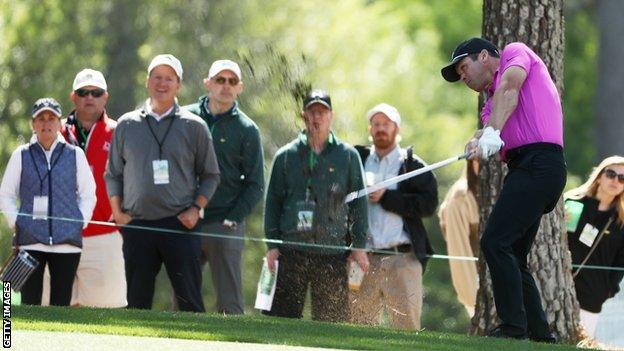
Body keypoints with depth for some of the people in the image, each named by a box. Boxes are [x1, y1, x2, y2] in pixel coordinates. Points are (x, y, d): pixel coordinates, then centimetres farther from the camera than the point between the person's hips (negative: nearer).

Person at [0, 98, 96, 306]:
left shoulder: (75, 155, 9)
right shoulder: (21, 156, 9)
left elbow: (88, 194, 15)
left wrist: (80, 223, 4)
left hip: (67, 241, 1)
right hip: (30, 241, -1)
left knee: (62, 302, 0)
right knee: (30, 301, -5)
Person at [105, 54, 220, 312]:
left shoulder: (194, 127, 7)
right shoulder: (127, 125, 11)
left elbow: (210, 175, 10)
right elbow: (113, 173, 15)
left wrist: (196, 209, -4)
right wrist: (118, 211, 3)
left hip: (180, 224, -2)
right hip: (137, 224, 2)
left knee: (189, 300, -7)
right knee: (137, 302, 3)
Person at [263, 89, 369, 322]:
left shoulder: (347, 156, 9)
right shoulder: (286, 156, 11)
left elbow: (358, 203, 10)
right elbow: (273, 202, 12)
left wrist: (359, 246, 3)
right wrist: (272, 244, 4)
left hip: (332, 253, 0)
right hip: (291, 250, 0)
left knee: (332, 319, -1)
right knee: (281, 315, -5)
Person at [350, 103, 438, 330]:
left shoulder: (412, 165, 8)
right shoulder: (359, 160, 15)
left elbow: (429, 204, -6)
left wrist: (385, 197, -9)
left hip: (402, 259, -2)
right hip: (365, 258, 2)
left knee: (407, 325, -6)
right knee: (359, 326, -1)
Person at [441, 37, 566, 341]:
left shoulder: (516, 53, 8)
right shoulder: (492, 100, 30)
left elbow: (509, 87, -13)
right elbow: (488, 127, 10)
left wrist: (492, 133, -26)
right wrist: (478, 141, -15)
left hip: (539, 162, -10)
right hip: (523, 166, 10)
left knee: (495, 242, -17)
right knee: (511, 259, 9)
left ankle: (514, 327, -18)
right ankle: (540, 333, 11)